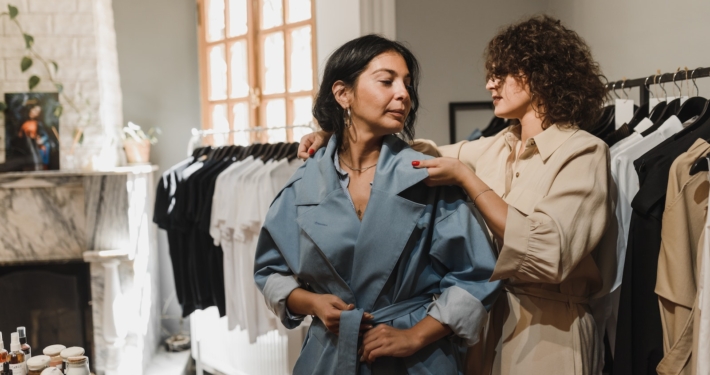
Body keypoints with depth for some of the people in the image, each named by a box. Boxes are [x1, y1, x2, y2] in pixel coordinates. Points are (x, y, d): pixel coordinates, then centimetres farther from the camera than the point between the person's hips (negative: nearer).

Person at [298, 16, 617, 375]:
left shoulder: (583, 153, -13)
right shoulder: (496, 148, 8)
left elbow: (546, 254, -25)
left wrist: (466, 179, -19)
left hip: (549, 334, -6)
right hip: (489, 324, 6)